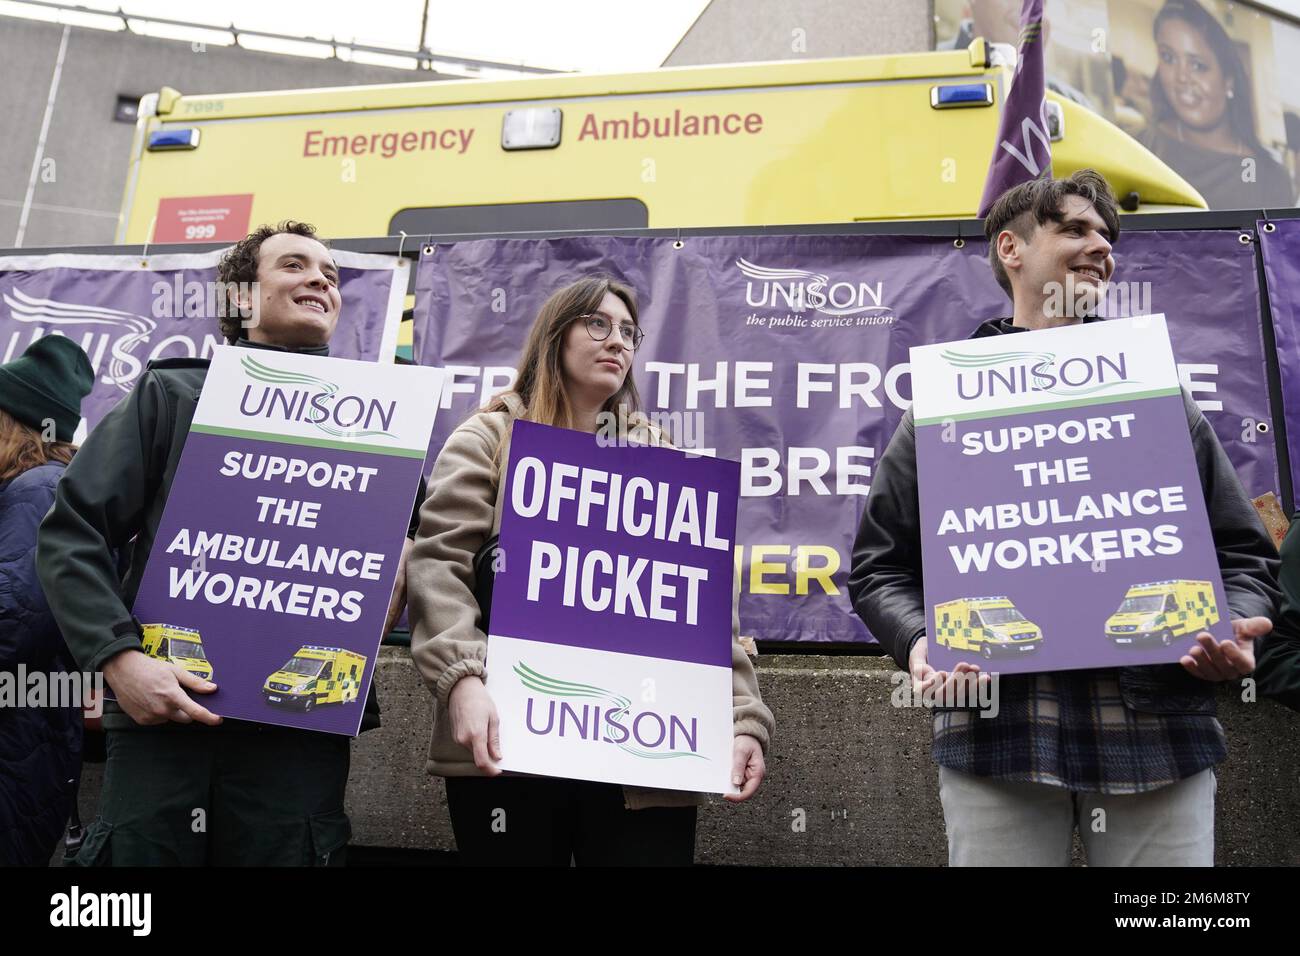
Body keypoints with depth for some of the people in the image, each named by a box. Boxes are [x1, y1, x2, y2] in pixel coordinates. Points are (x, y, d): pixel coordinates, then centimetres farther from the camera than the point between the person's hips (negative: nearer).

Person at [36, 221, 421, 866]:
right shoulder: (171, 393, 11)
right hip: (161, 714, -1)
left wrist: (401, 563, -5)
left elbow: (415, 536, 19)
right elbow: (71, 532, 4)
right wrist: (119, 656, -10)